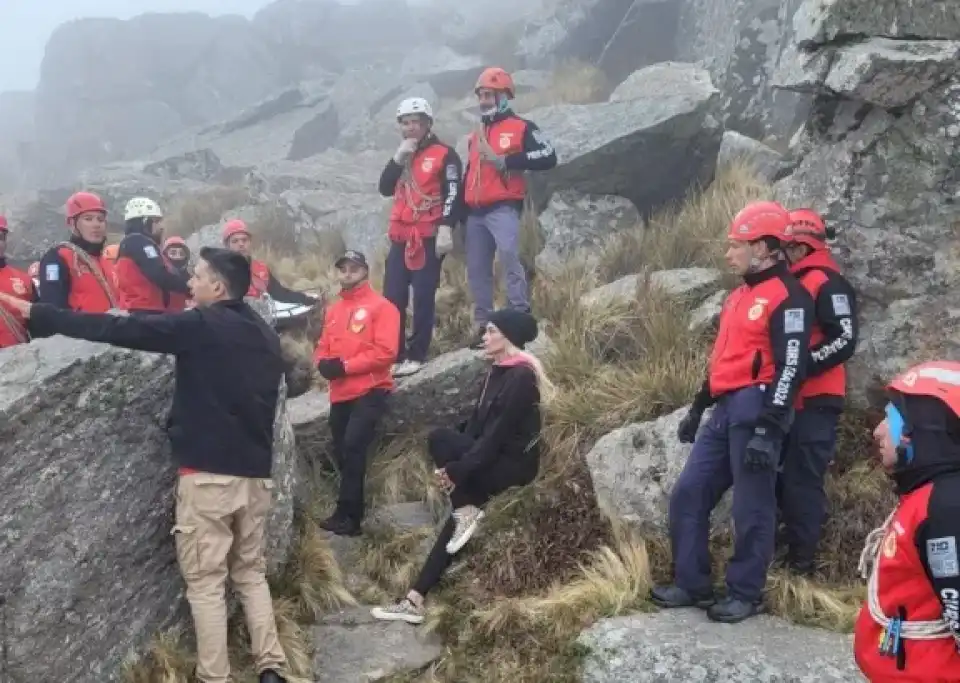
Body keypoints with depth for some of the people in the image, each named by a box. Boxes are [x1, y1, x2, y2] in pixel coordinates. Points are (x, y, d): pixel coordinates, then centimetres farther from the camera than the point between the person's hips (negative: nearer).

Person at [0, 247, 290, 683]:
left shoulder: (200, 326, -9)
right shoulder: (266, 336, 11)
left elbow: (120, 330, -10)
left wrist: (39, 315, -6)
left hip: (208, 472, -6)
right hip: (256, 473, 7)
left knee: (205, 581, 1)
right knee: (251, 573, 15)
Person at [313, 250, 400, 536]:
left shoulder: (381, 307, -5)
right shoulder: (333, 310, 16)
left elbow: (385, 352, -15)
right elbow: (323, 347, 18)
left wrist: (345, 365, -18)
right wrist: (323, 363, -7)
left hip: (370, 391, -7)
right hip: (340, 393, 7)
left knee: (353, 448, -16)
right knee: (342, 452, 10)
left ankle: (346, 515, -10)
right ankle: (352, 514, 22)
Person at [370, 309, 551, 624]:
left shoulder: (521, 377, -17)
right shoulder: (498, 371, 10)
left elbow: (498, 435, -21)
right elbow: (477, 423, 9)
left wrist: (457, 469, -19)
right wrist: (454, 465, -2)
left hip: (513, 465, -8)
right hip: (494, 459, 8)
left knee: (439, 439, -20)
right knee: (460, 516, -3)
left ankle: (468, 512, -10)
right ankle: (415, 600, -4)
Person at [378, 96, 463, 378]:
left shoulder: (444, 154, -2)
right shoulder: (402, 155, 20)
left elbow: (453, 194, -10)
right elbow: (385, 189, 10)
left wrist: (446, 228, -20)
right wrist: (398, 158, -1)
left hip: (429, 237, -7)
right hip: (401, 236, 7)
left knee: (423, 297, -5)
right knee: (392, 297, 3)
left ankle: (416, 355, 0)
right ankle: (395, 354, 9)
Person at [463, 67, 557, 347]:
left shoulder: (521, 128, 0)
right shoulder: (475, 136, 22)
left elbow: (548, 158, -14)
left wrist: (504, 160, -19)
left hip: (503, 208, -7)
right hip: (475, 212, 7)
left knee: (509, 256, -25)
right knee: (477, 269, 6)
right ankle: (483, 325, 13)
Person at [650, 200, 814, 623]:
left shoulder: (788, 298, -10)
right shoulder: (740, 296, 20)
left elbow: (790, 367, -17)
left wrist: (767, 429, -23)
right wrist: (697, 408, 27)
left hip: (755, 409, -9)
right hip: (725, 410, 10)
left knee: (750, 509, -1)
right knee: (687, 495, 8)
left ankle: (746, 595, 12)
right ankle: (692, 584, 17)